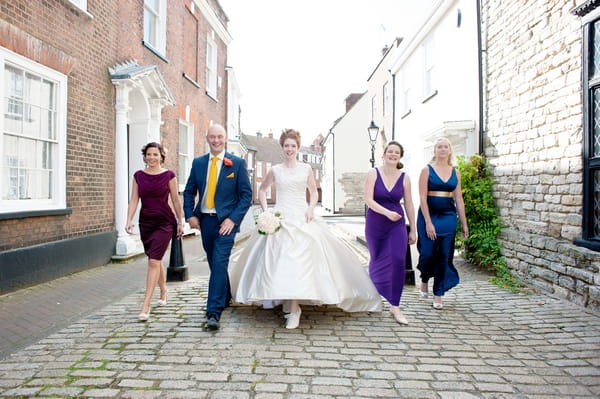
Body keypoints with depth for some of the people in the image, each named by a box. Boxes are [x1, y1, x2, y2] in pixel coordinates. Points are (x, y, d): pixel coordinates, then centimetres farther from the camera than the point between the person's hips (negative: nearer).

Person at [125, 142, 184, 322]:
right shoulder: (138, 176, 5)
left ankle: (145, 306, -9)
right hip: (145, 222, 4)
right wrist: (129, 220, -8)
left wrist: (180, 222, 3)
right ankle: (163, 291, 40)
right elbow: (134, 200, 4)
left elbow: (176, 201, 0)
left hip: (164, 222, -4)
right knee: (156, 260, 18)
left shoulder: (169, 175, -4)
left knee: (153, 261, -12)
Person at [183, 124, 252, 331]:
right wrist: (190, 215, -1)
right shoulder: (198, 163, 7)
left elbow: (246, 194, -5)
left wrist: (233, 219, -14)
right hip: (204, 220, 5)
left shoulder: (237, 163, -4)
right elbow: (189, 191, 12)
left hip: (226, 221, -4)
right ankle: (225, 298, 38)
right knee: (214, 263, 16)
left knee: (219, 263, -12)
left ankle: (214, 312, -7)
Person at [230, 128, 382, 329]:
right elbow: (262, 190, 19)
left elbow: (314, 192, 16)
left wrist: (311, 207, -2)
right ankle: (289, 303, 12)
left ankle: (294, 309, -7)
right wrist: (265, 210, 6)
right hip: (280, 219, 1)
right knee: (279, 259, -5)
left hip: (302, 219, -1)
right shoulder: (275, 170, 7)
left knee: (298, 259, -10)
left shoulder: (306, 169, 7)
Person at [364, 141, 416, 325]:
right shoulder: (373, 173, -6)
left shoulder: (404, 178, -1)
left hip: (396, 225, 1)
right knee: (377, 261, 14)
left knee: (399, 260, -15)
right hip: (375, 224, 0)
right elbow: (368, 199, -15)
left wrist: (413, 230, 8)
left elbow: (409, 205, 5)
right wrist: (387, 212, -28)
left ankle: (395, 308, -5)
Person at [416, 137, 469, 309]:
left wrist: (464, 224, 10)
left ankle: (438, 295, 14)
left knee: (444, 256, 3)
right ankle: (424, 280, 30)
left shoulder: (455, 173, 10)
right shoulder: (427, 170, -2)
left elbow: (459, 199, 12)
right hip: (428, 215, -3)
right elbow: (422, 198, -8)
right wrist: (428, 222, -15)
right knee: (428, 253, -2)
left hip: (448, 216, 3)